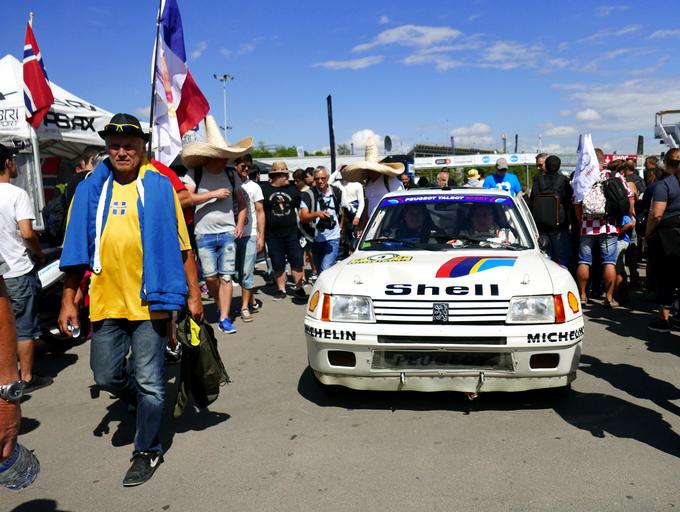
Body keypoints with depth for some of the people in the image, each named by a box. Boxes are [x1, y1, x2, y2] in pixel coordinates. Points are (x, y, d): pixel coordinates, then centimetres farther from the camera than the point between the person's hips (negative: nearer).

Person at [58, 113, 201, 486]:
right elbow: (77, 248, 8)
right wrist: (69, 299, 5)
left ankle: (147, 451, 23)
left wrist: (193, 293, -4)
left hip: (149, 301, -3)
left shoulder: (159, 187, -2)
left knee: (149, 382, 4)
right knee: (106, 376, 12)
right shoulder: (90, 189, 7)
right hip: (106, 301, 4)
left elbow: (181, 245, -2)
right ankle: (142, 402, 43)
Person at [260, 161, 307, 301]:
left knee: (297, 262, 0)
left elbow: (300, 208, 14)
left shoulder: (292, 189, 8)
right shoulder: (264, 190, -1)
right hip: (272, 235, -2)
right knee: (278, 264, 6)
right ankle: (281, 290, 19)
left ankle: (299, 288, 13)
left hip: (292, 232, 2)